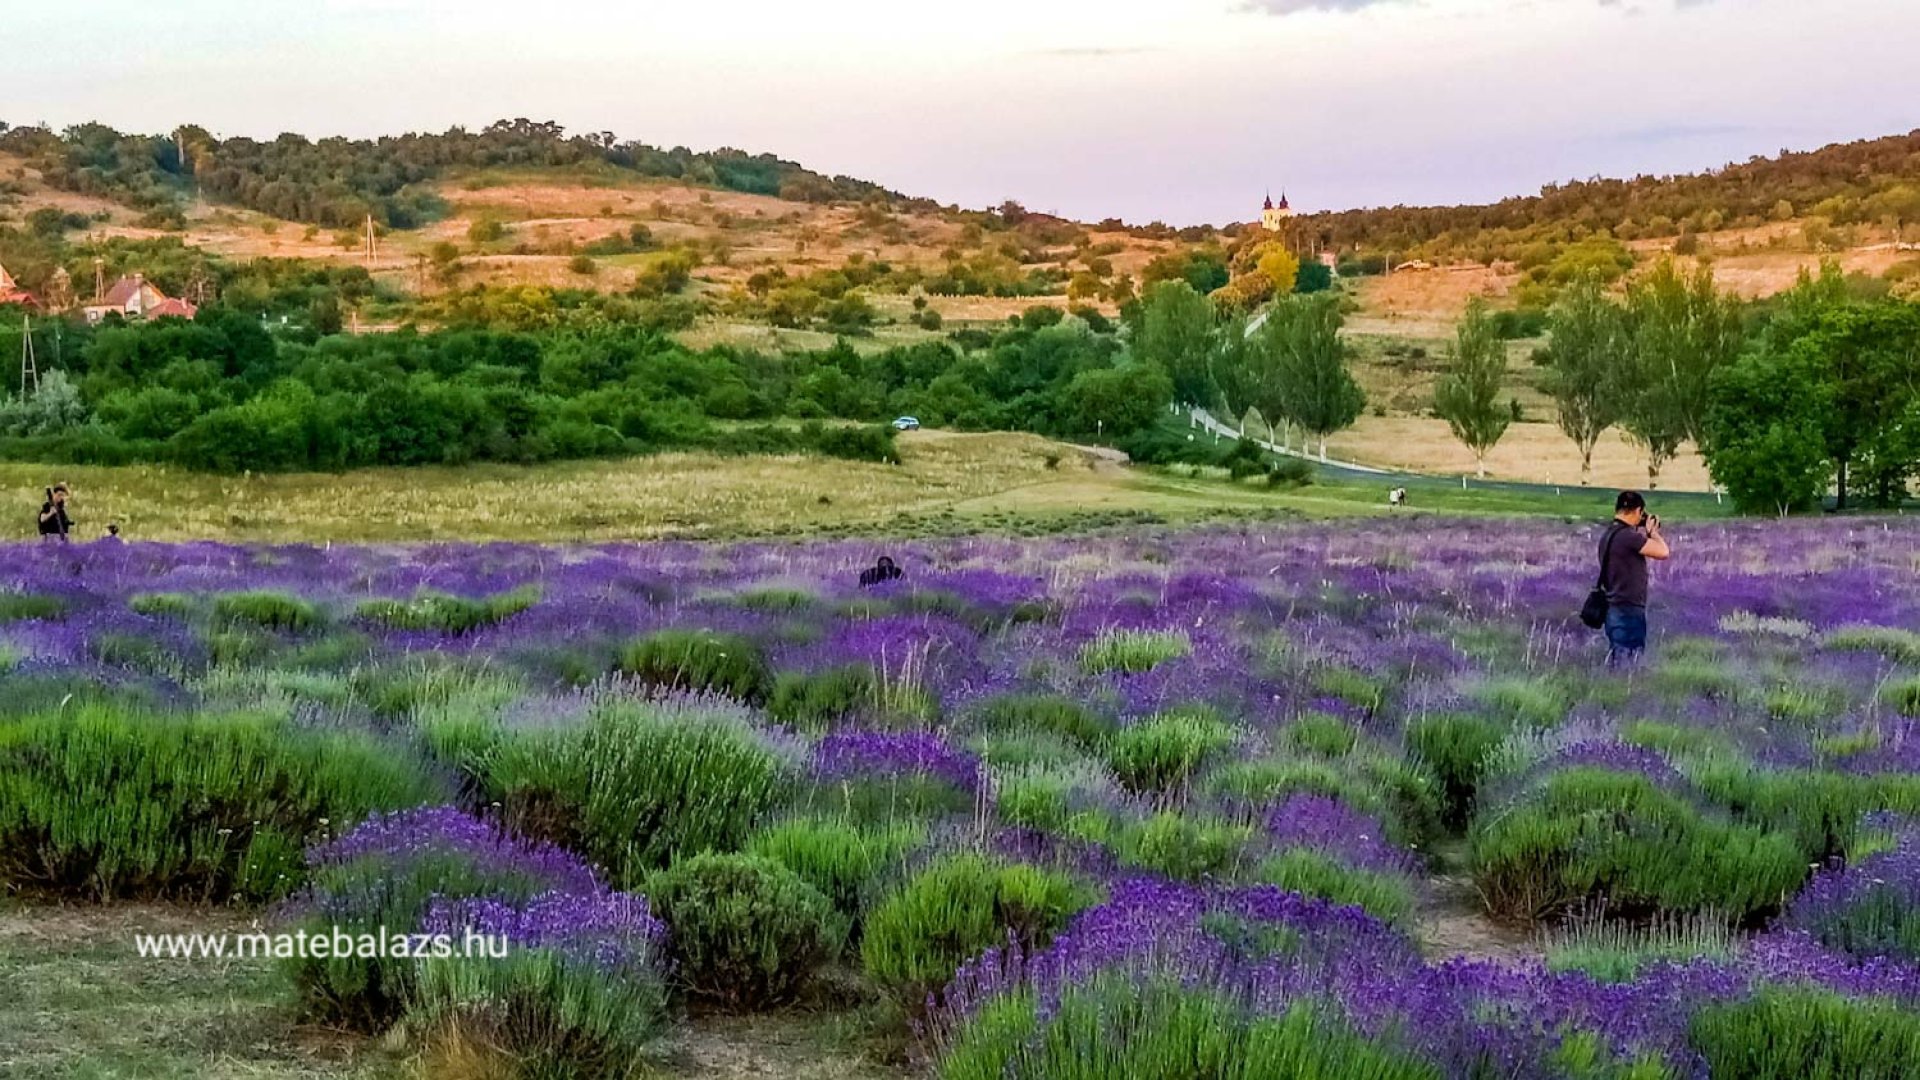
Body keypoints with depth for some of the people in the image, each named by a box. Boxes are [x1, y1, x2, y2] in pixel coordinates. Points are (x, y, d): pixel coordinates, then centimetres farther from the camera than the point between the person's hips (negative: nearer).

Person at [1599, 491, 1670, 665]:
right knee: (1626, 666, -6)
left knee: (1614, 664, 13)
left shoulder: (1609, 535, 11)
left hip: (1615, 610, 10)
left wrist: (1645, 534, 15)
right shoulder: (1627, 535, -18)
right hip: (1628, 611, -10)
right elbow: (1663, 552, -20)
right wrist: (1652, 531, -2)